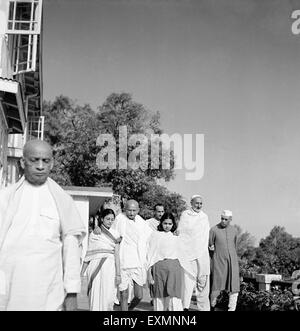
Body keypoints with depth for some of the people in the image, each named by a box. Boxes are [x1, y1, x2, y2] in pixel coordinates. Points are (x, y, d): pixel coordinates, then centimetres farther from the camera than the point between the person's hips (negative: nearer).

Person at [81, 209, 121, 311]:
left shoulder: (115, 234, 10)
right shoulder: (93, 234, 11)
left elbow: (117, 254, 5)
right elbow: (88, 254, 12)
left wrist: (118, 274, -2)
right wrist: (82, 272, 11)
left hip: (109, 266, 0)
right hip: (95, 266, 0)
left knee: (108, 297, -6)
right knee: (95, 295, -3)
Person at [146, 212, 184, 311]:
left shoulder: (176, 236, 12)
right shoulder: (155, 235, 6)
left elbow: (181, 254, 15)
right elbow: (150, 254, 4)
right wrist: (149, 273, -2)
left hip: (174, 267, 1)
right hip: (159, 267, 0)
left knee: (174, 296, -9)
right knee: (159, 297, 4)